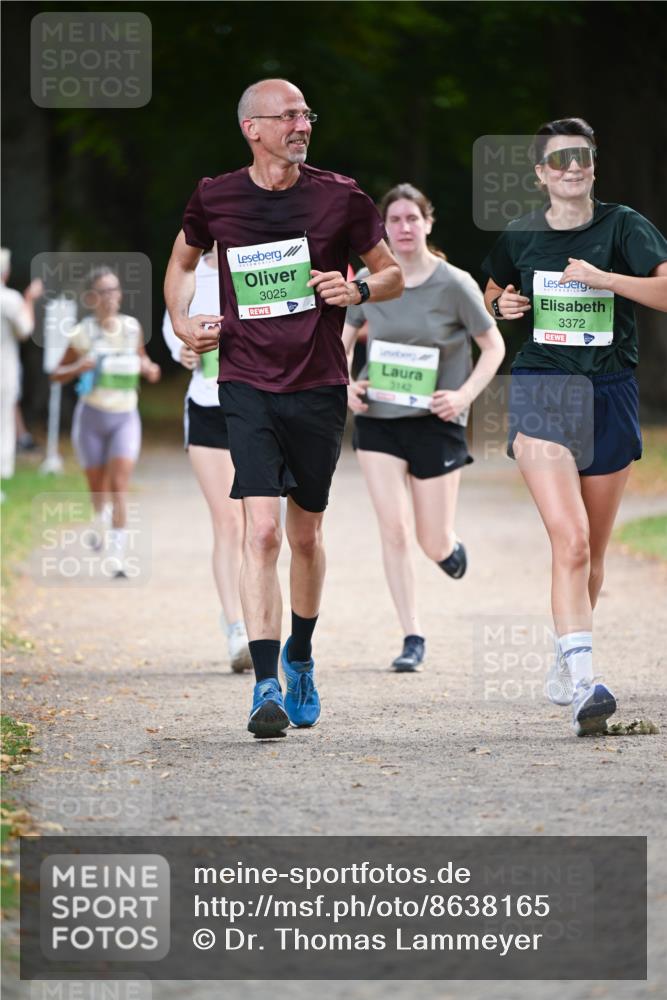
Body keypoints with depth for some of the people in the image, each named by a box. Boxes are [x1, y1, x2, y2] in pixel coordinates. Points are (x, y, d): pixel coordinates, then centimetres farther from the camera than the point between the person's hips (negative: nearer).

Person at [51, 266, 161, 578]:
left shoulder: (132, 327, 0)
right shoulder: (84, 333, -7)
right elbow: (57, 375, 0)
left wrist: (148, 368, -3)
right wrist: (79, 368, -20)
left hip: (125, 418, 0)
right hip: (92, 415, 0)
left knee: (119, 485, -16)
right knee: (98, 490, 11)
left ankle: (118, 557, -18)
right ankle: (101, 521, 47)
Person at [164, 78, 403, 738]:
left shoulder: (340, 198, -2)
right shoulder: (214, 199, 0)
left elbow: (393, 274, 9)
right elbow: (183, 259, 21)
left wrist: (358, 290, -12)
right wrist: (182, 323, 6)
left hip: (319, 387, 1)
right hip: (246, 386, -1)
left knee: (306, 535, 12)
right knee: (262, 531, -15)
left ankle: (300, 657, 38)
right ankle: (266, 687, -16)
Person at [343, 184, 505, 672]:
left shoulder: (455, 284, -9)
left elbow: (494, 346, -2)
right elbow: (343, 341, 14)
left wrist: (465, 395, -14)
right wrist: (345, 383, -4)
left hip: (436, 422, -2)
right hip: (377, 418, 2)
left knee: (434, 544, 1)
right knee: (393, 529, -9)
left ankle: (450, 543, 40)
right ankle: (413, 637, 0)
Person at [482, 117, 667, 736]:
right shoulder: (520, 236, 6)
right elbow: (493, 293, 25)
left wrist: (601, 277, -21)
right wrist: (502, 306, 3)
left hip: (609, 395, 1)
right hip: (541, 390, -1)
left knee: (593, 550, 12)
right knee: (570, 540, -18)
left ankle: (566, 658, 34)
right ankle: (583, 683, -27)